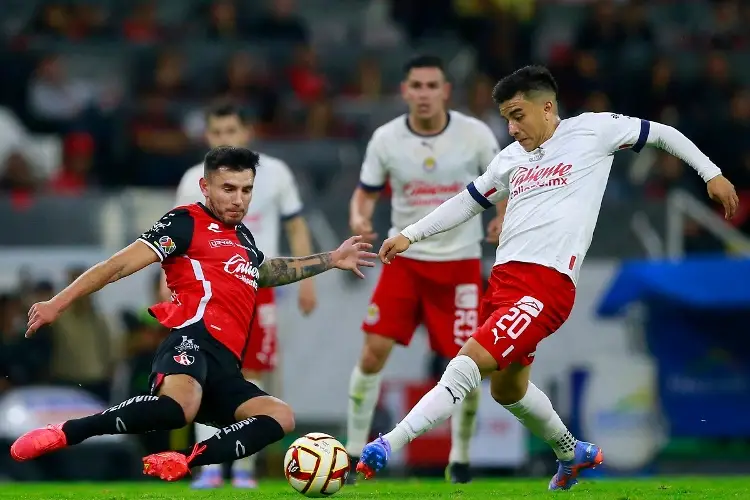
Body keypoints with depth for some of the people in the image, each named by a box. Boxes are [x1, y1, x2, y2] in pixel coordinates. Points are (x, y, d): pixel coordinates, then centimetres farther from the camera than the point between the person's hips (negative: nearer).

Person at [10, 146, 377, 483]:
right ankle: (61, 434, -32)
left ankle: (182, 460, -30)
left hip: (225, 369, 8)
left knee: (280, 416, -17)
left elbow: (264, 272, 54)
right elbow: (121, 264, -3)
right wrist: (58, 303, -10)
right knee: (179, 407, -40)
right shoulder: (187, 222, 5)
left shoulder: (242, 236, 30)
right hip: (193, 339, -8)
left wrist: (331, 260, 54)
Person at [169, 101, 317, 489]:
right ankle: (209, 468, -11)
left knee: (251, 377, 1)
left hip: (257, 286, 0)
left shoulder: (274, 173, 1)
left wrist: (306, 278, 2)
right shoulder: (194, 180, 2)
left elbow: (296, 227, 8)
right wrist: (169, 276, -5)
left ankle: (244, 467, 10)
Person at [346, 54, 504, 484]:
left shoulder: (475, 134, -8)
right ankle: (354, 453, 3)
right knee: (374, 352, -10)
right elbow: (366, 192, 6)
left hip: (460, 264, -1)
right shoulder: (386, 139, -4)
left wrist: (504, 218, -18)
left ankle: (460, 458, 16)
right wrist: (359, 218, -16)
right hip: (404, 260, 1)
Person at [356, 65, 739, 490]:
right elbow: (469, 201, 29)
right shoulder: (512, 158, 18)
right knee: (507, 390, 19)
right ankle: (574, 453, 43)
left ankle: (386, 448, -28)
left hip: (546, 284, -8)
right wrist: (410, 235, 23)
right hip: (504, 279, 8)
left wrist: (711, 173, 14)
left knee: (468, 363, -20)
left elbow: (661, 133, 13)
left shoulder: (593, 130, 2)